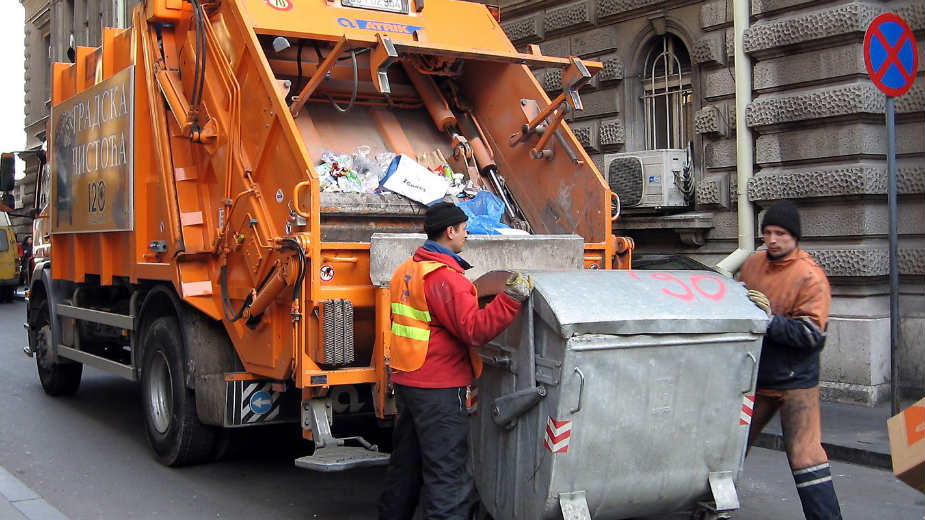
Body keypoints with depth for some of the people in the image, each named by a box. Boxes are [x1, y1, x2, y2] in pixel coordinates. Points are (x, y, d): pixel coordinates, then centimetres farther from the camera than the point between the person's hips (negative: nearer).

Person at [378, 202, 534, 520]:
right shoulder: (445, 276, -19)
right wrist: (511, 298, -29)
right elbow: (475, 330, -26)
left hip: (405, 381, 10)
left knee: (405, 464, 20)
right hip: (439, 389, -9)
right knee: (447, 473, -4)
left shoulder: (407, 270, 11)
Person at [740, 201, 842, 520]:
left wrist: (771, 319, -29)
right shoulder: (752, 265, 5)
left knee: (804, 454, -10)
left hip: (795, 381, -6)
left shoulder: (810, 277, -14)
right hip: (755, 376, 6)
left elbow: (812, 335, -21)